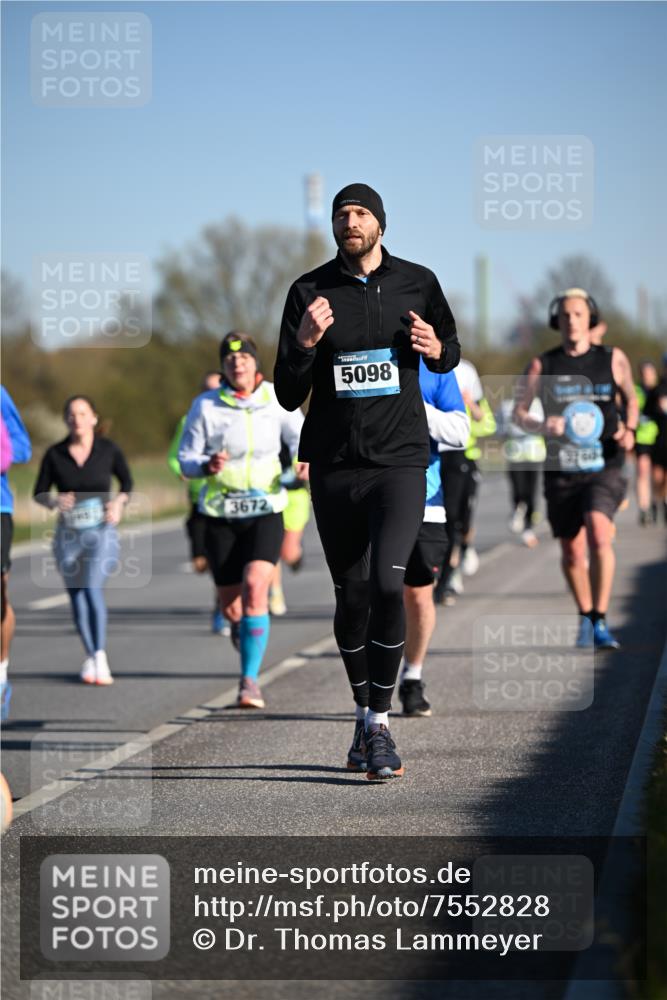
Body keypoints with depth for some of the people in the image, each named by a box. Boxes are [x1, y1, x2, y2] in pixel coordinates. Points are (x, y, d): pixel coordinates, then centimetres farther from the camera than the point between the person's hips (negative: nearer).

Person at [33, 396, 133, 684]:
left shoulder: (108, 450, -4)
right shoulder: (55, 454, -2)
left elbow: (127, 482, 10)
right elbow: (39, 492, 3)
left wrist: (118, 502, -10)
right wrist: (55, 501, -18)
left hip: (101, 531, -2)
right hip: (69, 533, 2)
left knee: (93, 588, -21)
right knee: (76, 596, 6)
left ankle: (100, 656, -19)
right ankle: (90, 656, 24)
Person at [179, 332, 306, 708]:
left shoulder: (276, 399, -3)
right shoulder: (205, 405, -5)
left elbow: (300, 436, 10)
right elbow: (186, 458, -1)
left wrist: (304, 462, -11)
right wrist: (206, 465, -23)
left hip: (266, 511, -1)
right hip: (221, 515, 1)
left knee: (255, 586, -22)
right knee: (231, 605, 5)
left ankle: (250, 679, -17)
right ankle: (242, 630, 43)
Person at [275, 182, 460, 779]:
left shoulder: (417, 283, 4)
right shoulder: (309, 292, 1)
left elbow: (451, 353, 19)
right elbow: (289, 397, 0)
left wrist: (436, 349, -5)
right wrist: (304, 343, -19)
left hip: (400, 461, -1)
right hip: (334, 466, 1)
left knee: (387, 584, -18)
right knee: (351, 596, 7)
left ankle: (379, 722, -9)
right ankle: (364, 714, 26)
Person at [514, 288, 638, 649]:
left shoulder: (613, 359, 3)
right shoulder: (542, 365, 3)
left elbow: (630, 398, 19)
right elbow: (519, 412, 6)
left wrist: (629, 430, 0)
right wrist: (541, 426, -15)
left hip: (604, 468, -2)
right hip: (561, 471, 2)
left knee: (599, 534, -25)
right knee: (572, 553, 8)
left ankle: (600, 622, -18)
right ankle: (586, 617, 33)